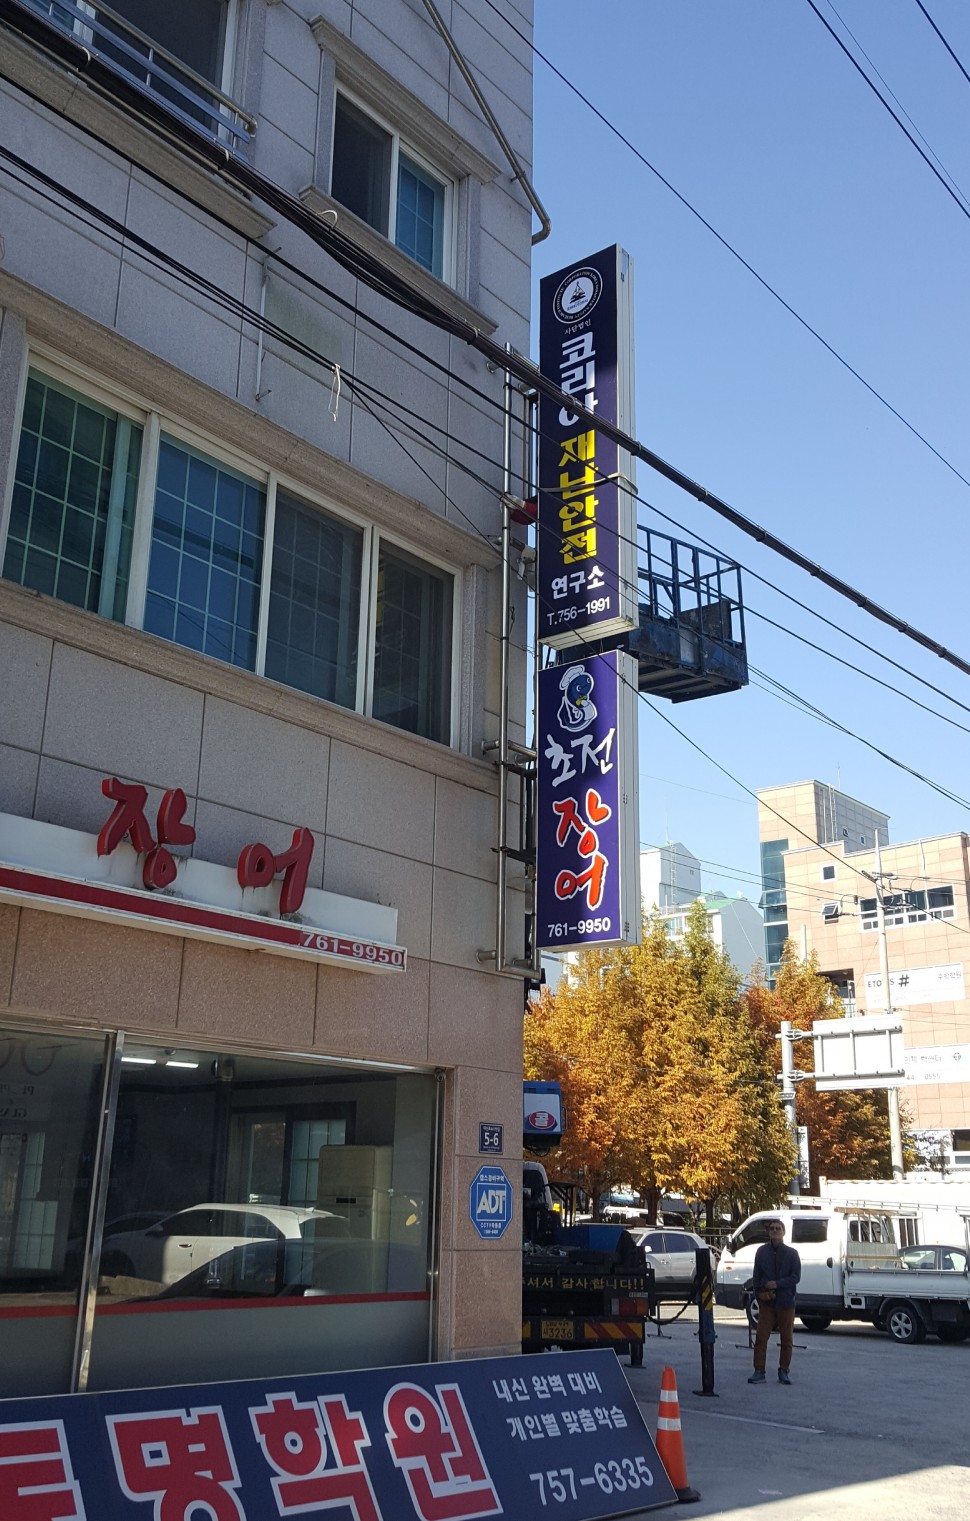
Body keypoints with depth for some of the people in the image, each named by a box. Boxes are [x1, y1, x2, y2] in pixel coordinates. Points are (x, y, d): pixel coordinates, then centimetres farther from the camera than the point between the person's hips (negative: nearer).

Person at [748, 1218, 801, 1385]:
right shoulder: (762, 1251, 6)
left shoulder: (791, 1253, 2)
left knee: (786, 1340, 7)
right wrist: (759, 1292, -2)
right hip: (766, 1302, 0)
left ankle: (783, 1372, 18)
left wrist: (777, 1284, -14)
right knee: (761, 1338, -4)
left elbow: (796, 1277, -4)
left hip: (786, 1302, 0)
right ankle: (759, 1372, 1)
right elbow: (756, 1276, 10)